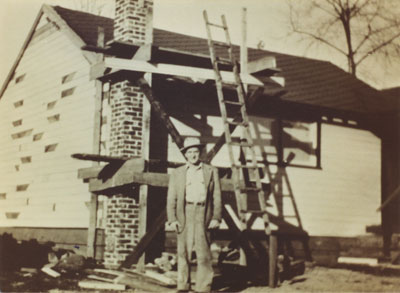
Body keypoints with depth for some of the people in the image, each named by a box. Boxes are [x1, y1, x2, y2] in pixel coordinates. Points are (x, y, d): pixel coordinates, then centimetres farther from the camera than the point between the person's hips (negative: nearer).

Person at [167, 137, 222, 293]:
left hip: (203, 215, -1)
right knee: (183, 252, 2)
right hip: (184, 215, 1)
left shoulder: (211, 171, 12)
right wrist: (172, 219, -4)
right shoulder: (177, 173, 12)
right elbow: (171, 198, 8)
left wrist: (216, 217, -2)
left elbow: (217, 197, 8)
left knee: (204, 252, -4)